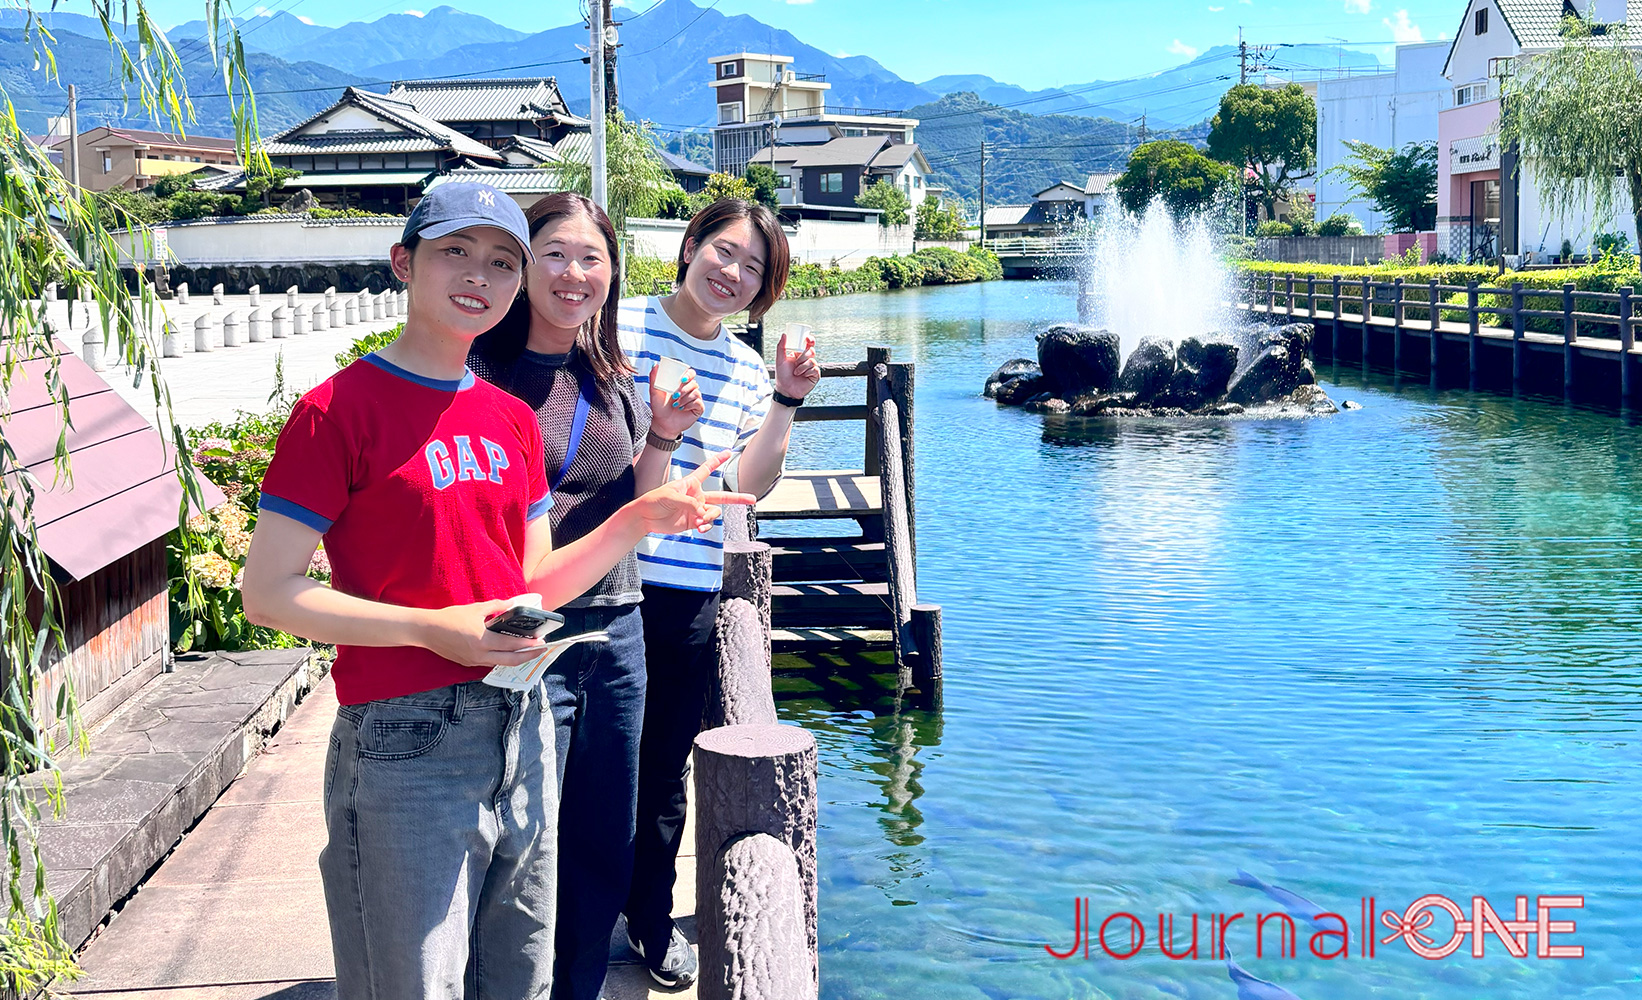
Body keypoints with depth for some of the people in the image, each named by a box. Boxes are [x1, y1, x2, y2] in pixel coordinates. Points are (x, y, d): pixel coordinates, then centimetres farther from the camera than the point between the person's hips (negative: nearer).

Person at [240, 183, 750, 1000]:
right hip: (405, 742, -7)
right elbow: (268, 594, -12)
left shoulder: (512, 420, 12)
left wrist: (642, 517, 4)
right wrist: (433, 630, -19)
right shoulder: (340, 409, -9)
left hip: (520, 733, 7)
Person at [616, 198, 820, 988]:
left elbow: (752, 483, 0)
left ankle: (653, 922, 33)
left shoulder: (747, 370, 9)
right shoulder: (619, 325, -4)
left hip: (691, 595, 4)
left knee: (665, 772, 15)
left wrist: (786, 402, -11)